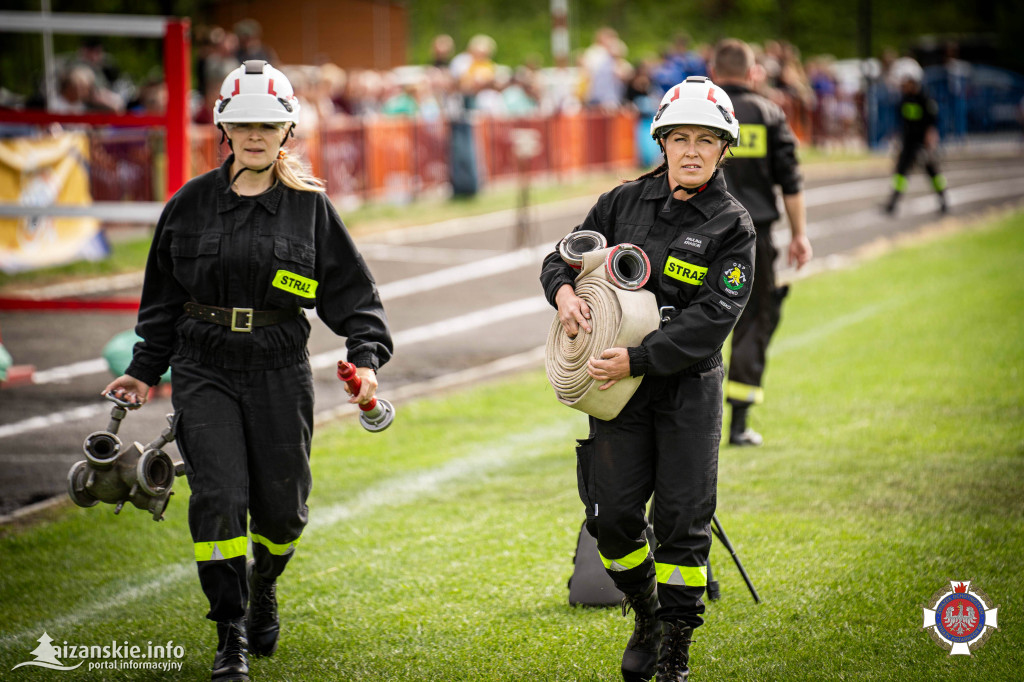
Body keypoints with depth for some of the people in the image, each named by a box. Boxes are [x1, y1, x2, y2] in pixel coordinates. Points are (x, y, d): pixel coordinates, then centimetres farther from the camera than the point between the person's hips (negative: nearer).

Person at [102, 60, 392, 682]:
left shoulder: (310, 205, 2)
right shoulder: (191, 205, 5)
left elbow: (352, 290, 4)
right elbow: (162, 298, 15)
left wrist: (367, 357, -10)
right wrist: (145, 370, 15)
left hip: (279, 372, 0)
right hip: (204, 370, 0)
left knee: (281, 505, 5)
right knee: (218, 495, -14)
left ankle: (264, 585, 40)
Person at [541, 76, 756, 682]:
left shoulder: (732, 227, -6)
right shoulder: (626, 201, 5)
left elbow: (711, 320, -15)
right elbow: (565, 255, 14)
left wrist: (636, 359, -22)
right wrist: (563, 290, -10)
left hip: (689, 387, -3)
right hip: (618, 383, 3)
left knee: (684, 521, -3)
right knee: (612, 515, 0)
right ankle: (647, 618, 27)